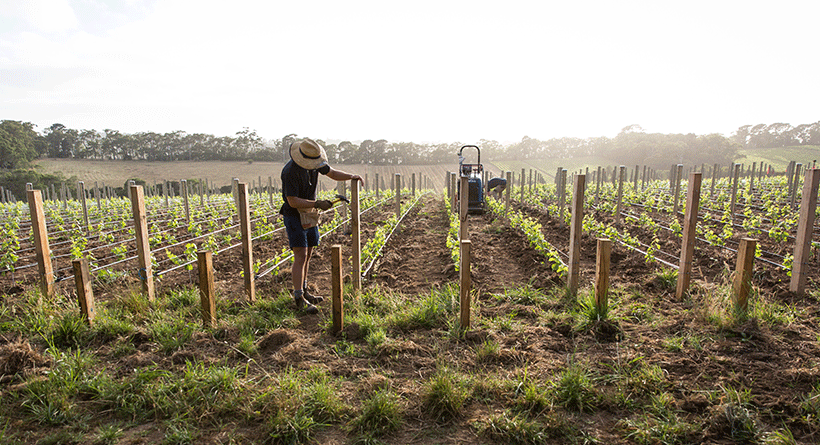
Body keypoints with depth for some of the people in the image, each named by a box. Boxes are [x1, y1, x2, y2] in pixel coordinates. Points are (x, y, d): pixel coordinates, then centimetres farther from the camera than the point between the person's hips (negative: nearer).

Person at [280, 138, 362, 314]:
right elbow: (293, 202, -24)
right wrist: (317, 204, -30)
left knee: (308, 254, 12)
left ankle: (303, 291, 24)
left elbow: (332, 174, 9)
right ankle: (299, 299, -6)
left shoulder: (315, 162, -4)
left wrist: (352, 176, -7)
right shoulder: (290, 171, -26)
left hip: (309, 214, 8)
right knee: (301, 256, -12)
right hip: (294, 215, -7)